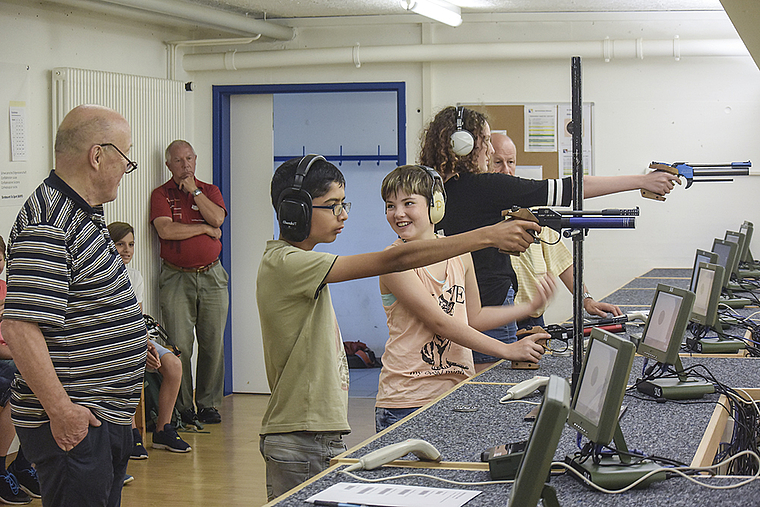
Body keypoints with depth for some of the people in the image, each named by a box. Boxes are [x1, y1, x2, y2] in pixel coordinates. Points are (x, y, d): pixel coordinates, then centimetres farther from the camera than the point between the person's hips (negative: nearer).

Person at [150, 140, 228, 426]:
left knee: (213, 343, 2)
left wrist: (194, 191, -6)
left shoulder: (209, 190, 12)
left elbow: (217, 218, -7)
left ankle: (208, 404, 12)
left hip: (211, 276, 2)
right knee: (179, 346, -5)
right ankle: (183, 408, 4)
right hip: (176, 278, -2)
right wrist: (205, 229, -6)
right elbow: (165, 230, -13)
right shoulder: (161, 195, 4)